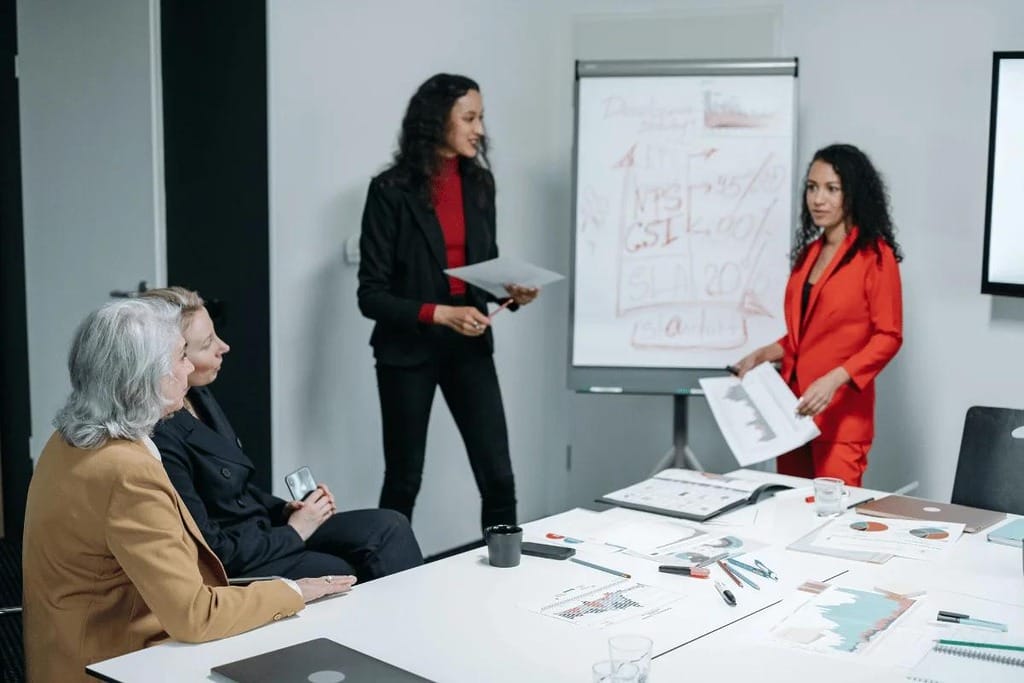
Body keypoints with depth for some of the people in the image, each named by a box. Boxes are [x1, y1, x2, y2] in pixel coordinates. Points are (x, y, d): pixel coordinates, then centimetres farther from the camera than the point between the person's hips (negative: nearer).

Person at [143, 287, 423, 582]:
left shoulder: (198, 396, 1)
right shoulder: (162, 438, -27)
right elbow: (212, 552, -21)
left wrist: (284, 509, 0)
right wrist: (294, 532, -11)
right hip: (230, 573, -8)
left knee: (390, 527, -2)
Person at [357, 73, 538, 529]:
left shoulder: (479, 184, 5)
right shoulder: (391, 191, -11)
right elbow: (371, 295, -13)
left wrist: (511, 291, -7)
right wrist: (438, 313, -24)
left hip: (469, 348, 4)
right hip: (408, 351, -4)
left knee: (498, 479, 0)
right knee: (403, 480, 10)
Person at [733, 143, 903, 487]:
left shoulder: (875, 255, -6)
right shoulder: (808, 253, 14)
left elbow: (888, 336, -10)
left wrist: (834, 380, -20)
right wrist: (761, 356, 8)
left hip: (840, 412, -6)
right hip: (794, 405, 7)